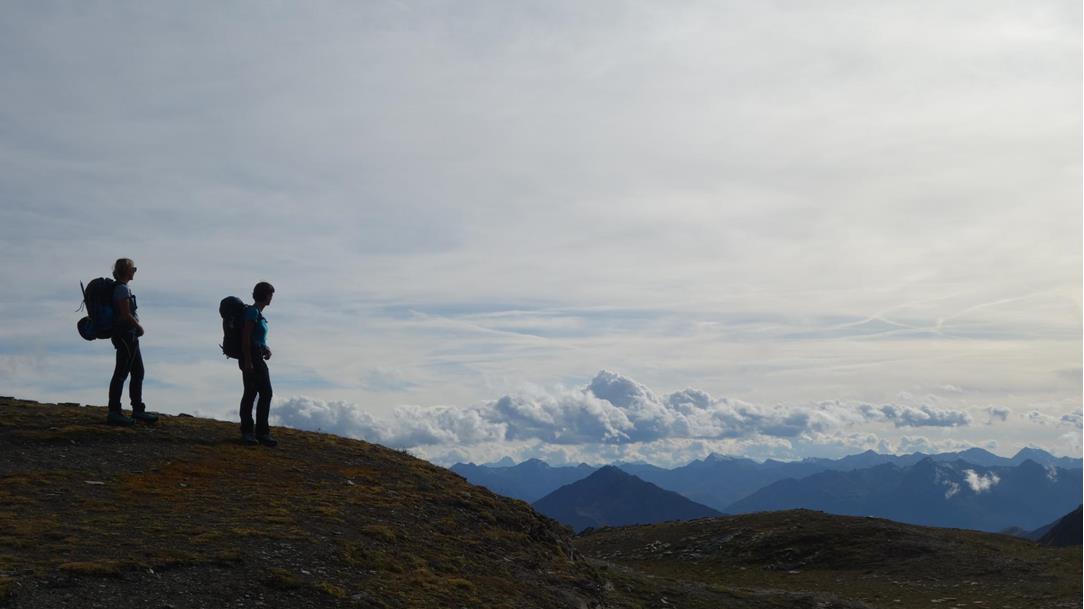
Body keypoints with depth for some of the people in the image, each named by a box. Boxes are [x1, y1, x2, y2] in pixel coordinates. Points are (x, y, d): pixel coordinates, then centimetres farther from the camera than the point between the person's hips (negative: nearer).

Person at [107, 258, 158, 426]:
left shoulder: (121, 288, 15)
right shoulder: (123, 289, -15)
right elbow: (126, 315, -19)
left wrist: (137, 327, 11)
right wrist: (139, 327, -6)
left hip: (128, 335, 10)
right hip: (125, 335, -10)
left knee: (138, 372, 15)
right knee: (121, 374, -6)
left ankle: (138, 410, 21)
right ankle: (114, 413, -2)